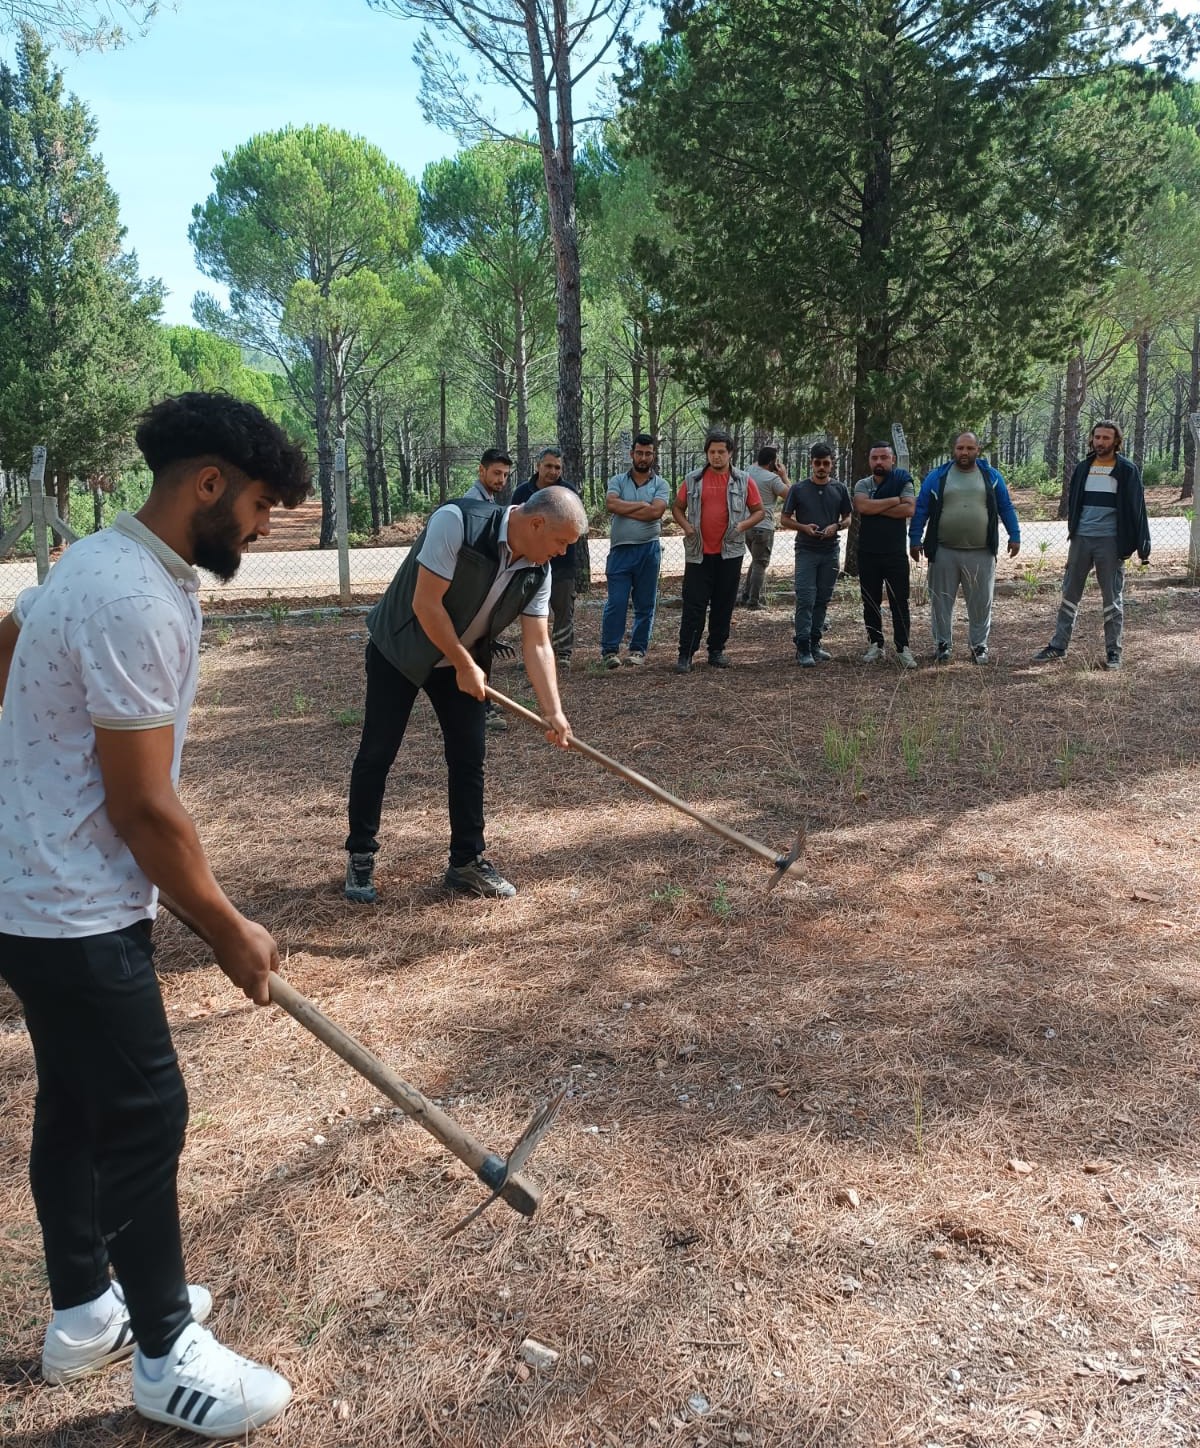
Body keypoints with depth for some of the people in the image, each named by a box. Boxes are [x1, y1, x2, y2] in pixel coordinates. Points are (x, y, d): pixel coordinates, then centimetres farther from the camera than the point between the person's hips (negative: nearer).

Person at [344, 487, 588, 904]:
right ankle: (359, 857, 15)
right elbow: (426, 604, -29)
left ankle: (466, 861, 14)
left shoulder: (537, 572, -12)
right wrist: (465, 667, -20)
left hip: (463, 660, 5)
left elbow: (537, 644, -10)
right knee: (376, 754, 0)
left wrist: (553, 712, -20)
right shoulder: (457, 522, -31)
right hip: (399, 649, -5)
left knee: (469, 757, 2)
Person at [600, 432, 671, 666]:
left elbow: (656, 511, -12)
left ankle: (638, 649, 17)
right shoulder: (617, 481, 8)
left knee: (645, 603, 7)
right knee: (615, 602, -5)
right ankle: (609, 650, 1)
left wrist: (624, 509, -8)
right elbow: (611, 504, -12)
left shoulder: (660, 484, 6)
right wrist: (642, 504, -8)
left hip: (648, 549, 1)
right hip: (621, 549, -1)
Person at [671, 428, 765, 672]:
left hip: (730, 553, 1)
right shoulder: (693, 480, 4)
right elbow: (677, 507, 12)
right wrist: (686, 526, -6)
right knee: (694, 604, -3)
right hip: (698, 552, -1)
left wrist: (742, 526, -10)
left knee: (724, 605, 8)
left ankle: (717, 651, 19)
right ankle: (685, 654, -1)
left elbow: (759, 511, 7)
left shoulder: (744, 481, 3)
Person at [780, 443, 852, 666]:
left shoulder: (840, 489, 6)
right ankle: (803, 648, -7)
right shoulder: (798, 489, 0)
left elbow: (848, 519, 13)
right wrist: (803, 527, -15)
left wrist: (837, 526, -10)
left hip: (830, 552, 3)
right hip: (806, 551, -3)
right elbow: (784, 520, 3)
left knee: (822, 600, 9)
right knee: (805, 600, -9)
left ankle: (815, 643, 18)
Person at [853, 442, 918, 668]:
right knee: (871, 602, 8)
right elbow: (863, 507, -17)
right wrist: (895, 500, -13)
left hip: (896, 554, -2)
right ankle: (875, 645, 19)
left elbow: (909, 509, -17)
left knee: (900, 602, -1)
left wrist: (876, 509, -15)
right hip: (868, 554, 2)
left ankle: (903, 648, 3)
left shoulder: (903, 482, 1)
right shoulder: (862, 485, 5)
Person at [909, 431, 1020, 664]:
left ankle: (979, 645, 17)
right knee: (941, 601, 6)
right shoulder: (937, 477, 4)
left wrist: (1014, 536, 6)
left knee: (981, 602, 5)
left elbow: (1006, 508, 11)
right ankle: (942, 645, 19)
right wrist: (915, 541, 1)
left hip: (981, 554, 0)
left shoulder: (991, 476, 8)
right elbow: (920, 510, 5)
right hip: (943, 553, 0)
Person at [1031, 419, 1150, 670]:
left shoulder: (1127, 470, -3)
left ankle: (1113, 651, 12)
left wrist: (1143, 545, -9)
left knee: (1113, 598, 4)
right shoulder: (1083, 468, 8)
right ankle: (1058, 645, 17)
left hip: (1110, 542, -4)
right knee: (1070, 594, 9)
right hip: (1080, 539, 4)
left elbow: (1137, 508, -5)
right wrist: (1072, 530, 9)